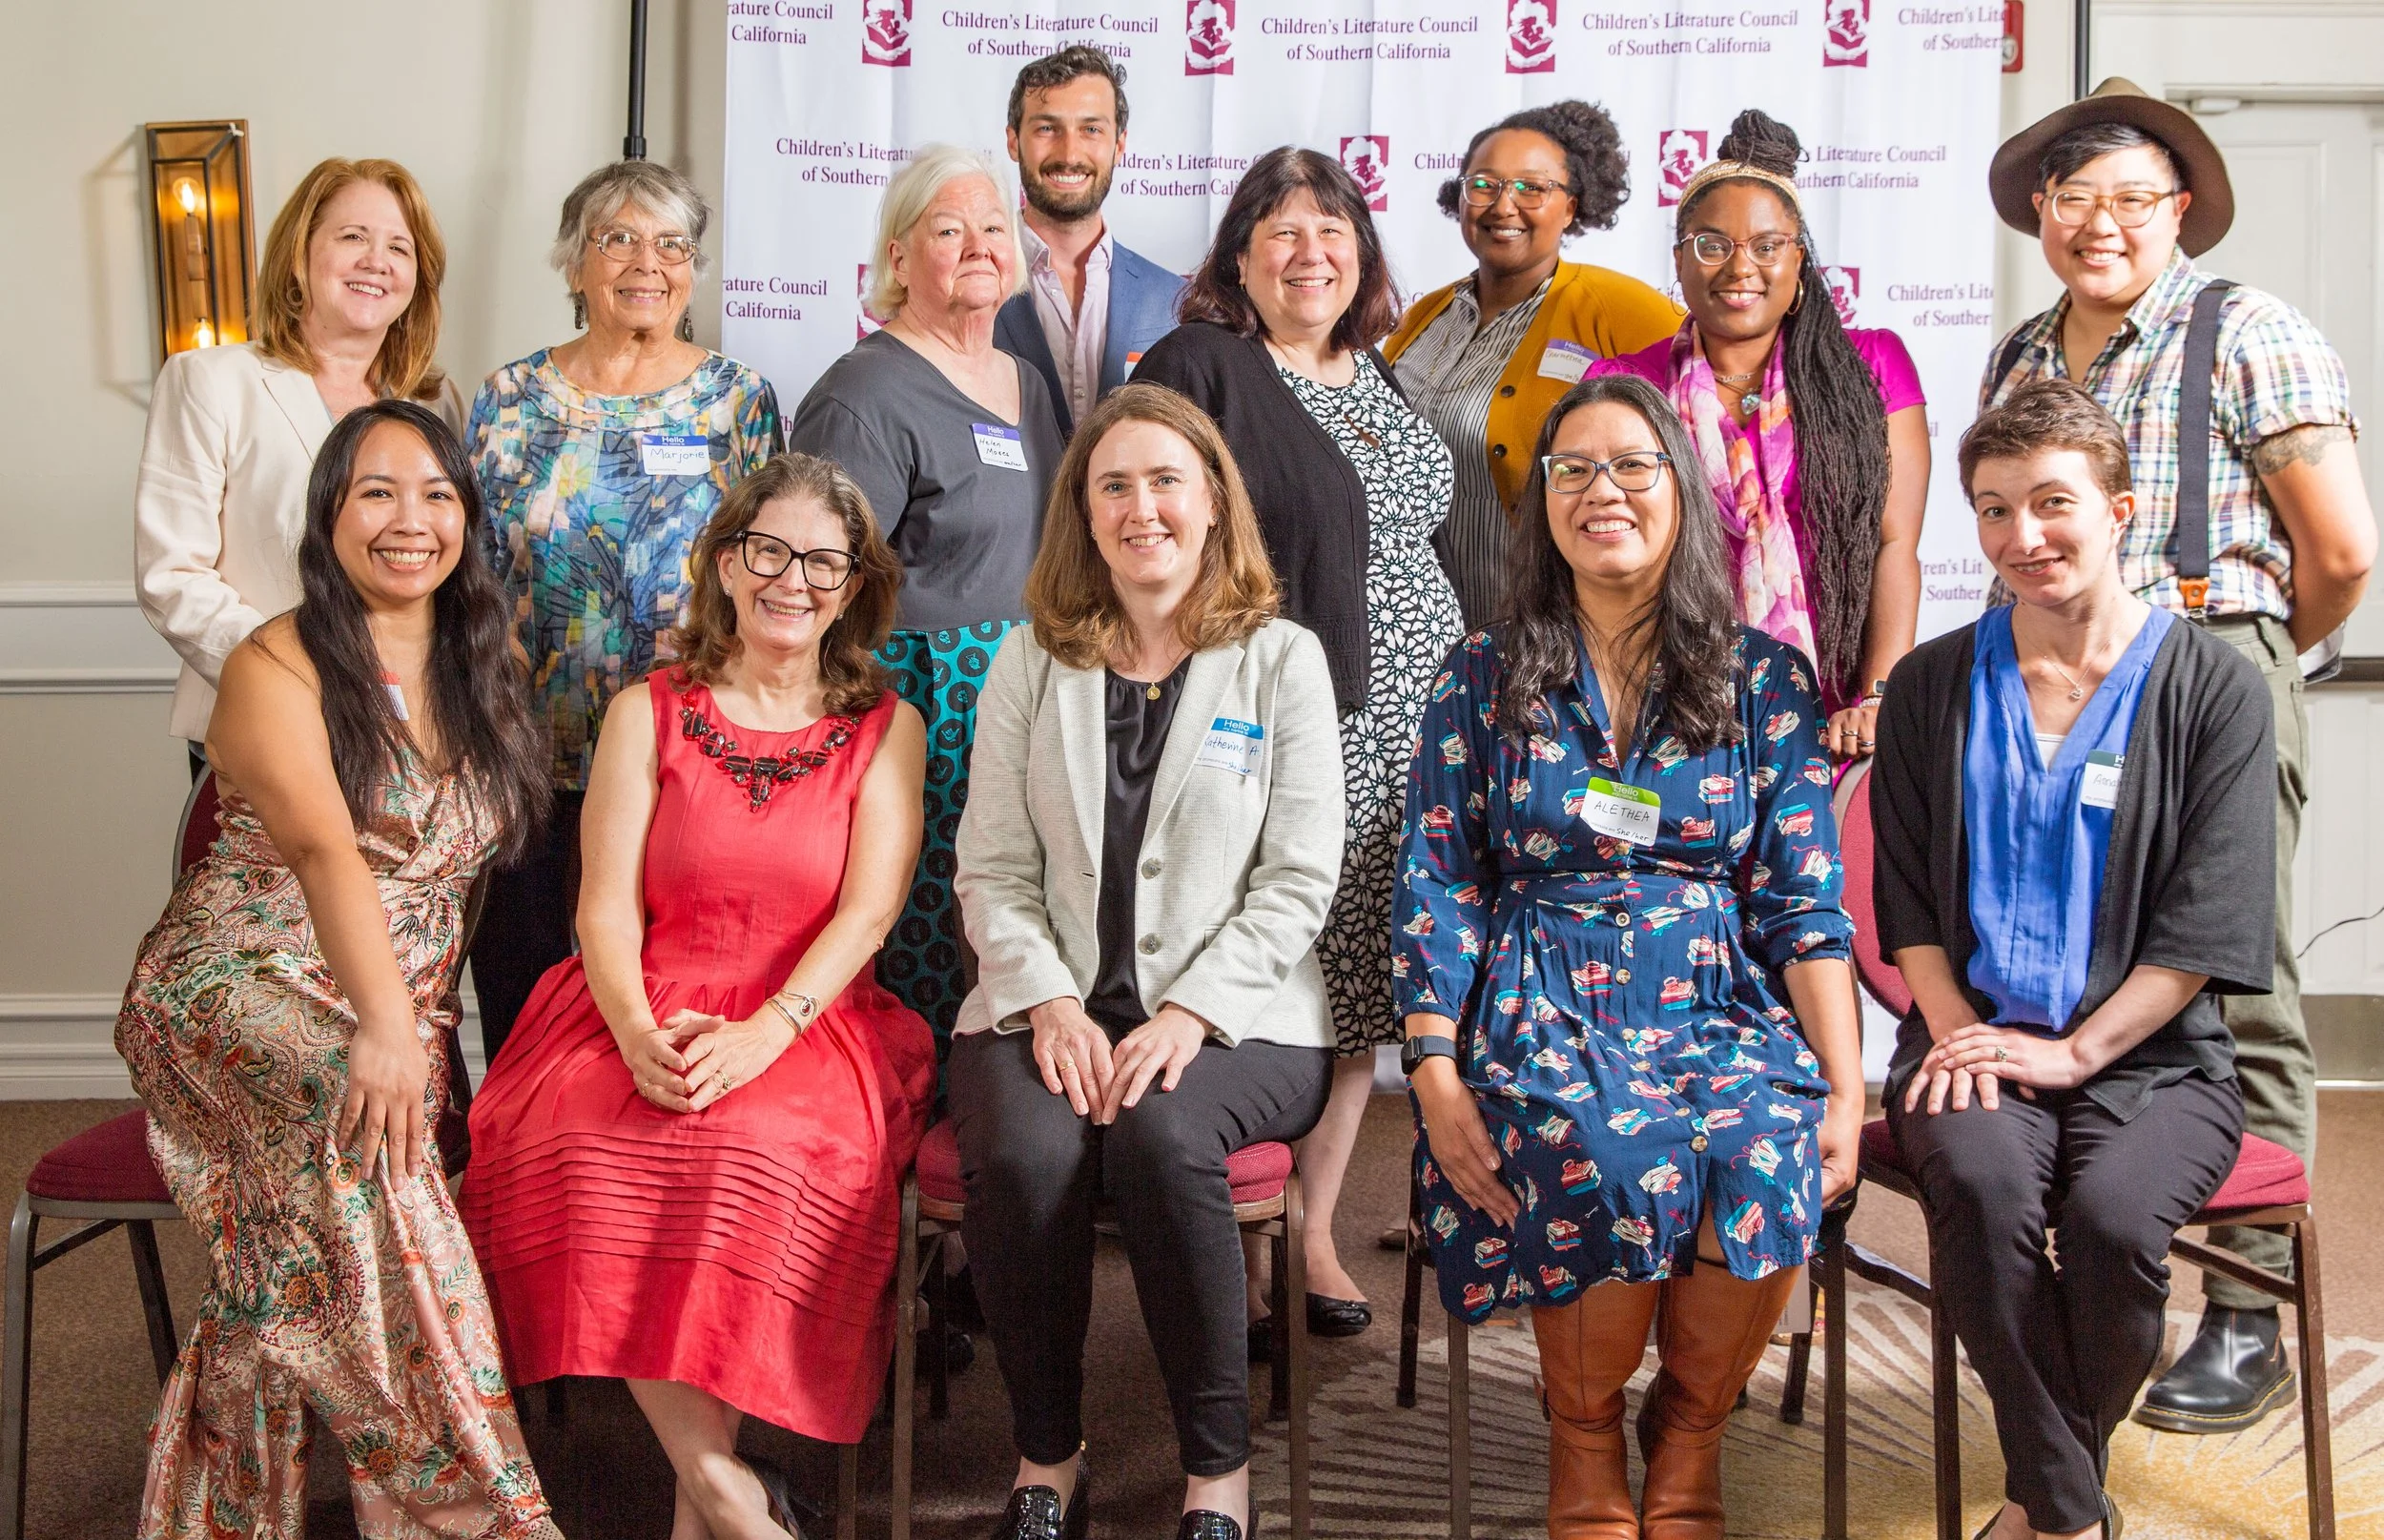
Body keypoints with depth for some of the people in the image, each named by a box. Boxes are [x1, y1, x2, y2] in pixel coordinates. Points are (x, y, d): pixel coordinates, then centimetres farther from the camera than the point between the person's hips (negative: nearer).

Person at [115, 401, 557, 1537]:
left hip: (405, 1010, 5)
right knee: (349, 1130, -34)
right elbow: (323, 846, -22)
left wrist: (420, 1022, 4)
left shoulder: (479, 672, 14)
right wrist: (384, 1023, -36)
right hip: (245, 988, -5)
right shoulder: (276, 668, -5)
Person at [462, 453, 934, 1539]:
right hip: (648, 1016, 1)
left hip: (810, 1027, -1)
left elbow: (868, 910, -3)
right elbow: (606, 903, 3)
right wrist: (638, 1032, -18)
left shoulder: (885, 729, 10)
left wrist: (763, 1032, -20)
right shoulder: (647, 714, 13)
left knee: (754, 1146, -35)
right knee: (578, 1146, -31)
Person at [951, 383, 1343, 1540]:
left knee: (1160, 1138, -34)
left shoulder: (1282, 662, 7)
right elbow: (992, 871, 7)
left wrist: (1189, 1013, -13)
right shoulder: (1031, 663, 13)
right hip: (1046, 1007, 2)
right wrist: (1052, 1004, -10)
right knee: (1023, 1155, -30)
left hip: (1233, 1017, -1)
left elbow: (1298, 881, 0)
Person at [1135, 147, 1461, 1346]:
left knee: (1357, 986, 9)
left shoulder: (1383, 376, 18)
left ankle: (1314, 1229, 19)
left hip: (1399, 729, 7)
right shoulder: (1195, 370, -4)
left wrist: (1459, 687, 20)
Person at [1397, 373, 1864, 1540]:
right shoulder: (1483, 679, 10)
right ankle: (1583, 1439, -4)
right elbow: (1436, 889, 5)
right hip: (1541, 1012, -1)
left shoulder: (1764, 679, 10)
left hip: (1721, 1007, 1)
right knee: (1618, 1161, -33)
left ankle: (1689, 1434, -3)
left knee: (1771, 1157, -32)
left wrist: (1845, 1084, -7)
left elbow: (1804, 902, 5)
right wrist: (1436, 1074, -8)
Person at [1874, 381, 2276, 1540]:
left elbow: (2207, 920, -3)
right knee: (1981, 1180, -31)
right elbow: (1908, 894, 9)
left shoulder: (2212, 690, 3)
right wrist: (1956, 1032, -7)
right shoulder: (1932, 686, 12)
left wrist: (2072, 1052, -12)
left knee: (2115, 1215, -31)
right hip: (1974, 1038, 2)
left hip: (2149, 1053, -1)